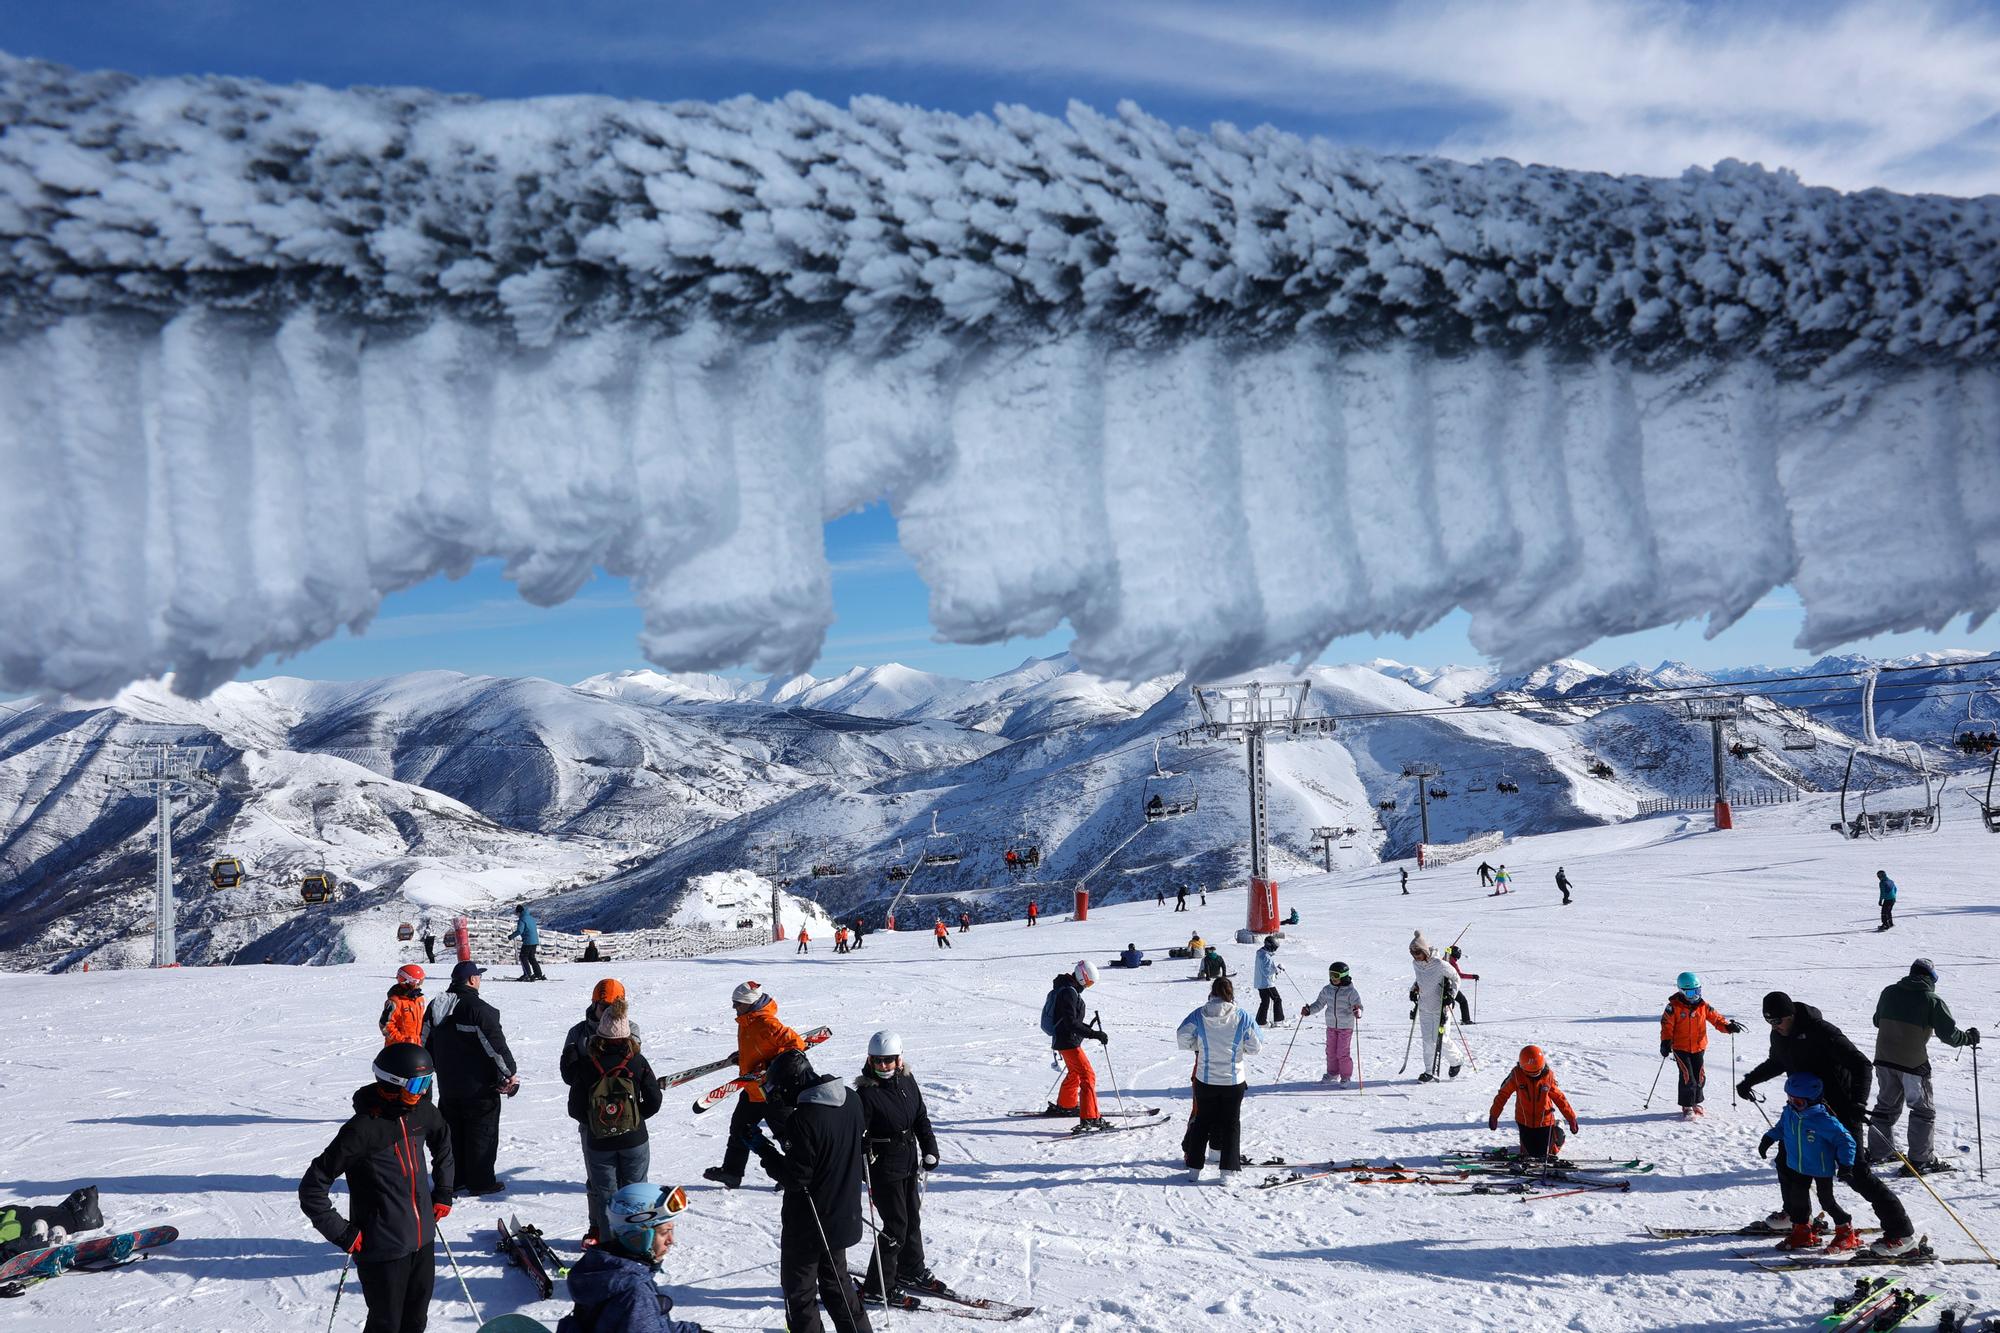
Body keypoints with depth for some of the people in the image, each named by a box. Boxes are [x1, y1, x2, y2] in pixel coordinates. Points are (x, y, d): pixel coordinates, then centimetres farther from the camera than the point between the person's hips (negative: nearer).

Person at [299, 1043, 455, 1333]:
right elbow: (311, 1189, -17)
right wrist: (343, 1234, -15)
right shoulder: (362, 1129, -22)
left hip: (423, 1240, 6)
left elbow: (443, 1146, 21)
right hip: (383, 1250, -6)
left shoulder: (422, 1112, -3)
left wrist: (443, 1193, 15)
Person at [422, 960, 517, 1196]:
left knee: (452, 1132, 16)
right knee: (482, 1134, 3)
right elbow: (496, 1044, -18)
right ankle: (481, 1182, 7)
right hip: (479, 1087, -7)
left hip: (447, 1086, 7)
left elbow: (425, 1042, 14)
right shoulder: (479, 1008, -18)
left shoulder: (435, 1006, 6)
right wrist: (510, 1073, -7)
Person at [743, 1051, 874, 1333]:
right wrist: (783, 1127, 7)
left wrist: (764, 1150, -13)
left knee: (799, 1289, 10)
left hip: (808, 1223, -8)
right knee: (836, 1280, 26)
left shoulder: (803, 1119, -28)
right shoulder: (851, 1100, -4)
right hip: (844, 1217, 8)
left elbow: (795, 1178, -23)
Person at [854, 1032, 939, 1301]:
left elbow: (921, 1117, 13)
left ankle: (911, 1270, 39)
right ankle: (876, 1287, 6)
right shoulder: (866, 1093, -18)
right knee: (896, 1226, -5)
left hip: (909, 1164, 7)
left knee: (913, 1217, 19)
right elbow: (856, 1134, -20)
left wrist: (930, 1150, 9)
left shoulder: (907, 1081, 2)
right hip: (883, 1169, -7)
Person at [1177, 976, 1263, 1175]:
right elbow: (1256, 1046, -4)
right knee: (1231, 1123, 12)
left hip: (1205, 1080, 1)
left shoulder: (1199, 1015, -8)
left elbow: (1182, 1037, -9)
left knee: (1202, 1120, 15)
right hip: (1233, 1080, -1)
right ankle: (1229, 1167, 10)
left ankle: (1194, 1164, 17)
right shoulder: (1241, 1017, -9)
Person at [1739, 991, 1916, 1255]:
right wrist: (1749, 1081, 23)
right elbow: (1776, 1063, 24)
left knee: (1854, 1171, -11)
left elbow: (1860, 1064, -24)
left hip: (1840, 1111, -8)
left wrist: (1857, 1103, -35)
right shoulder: (1779, 1035, 2)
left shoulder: (1820, 1031, -23)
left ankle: (1902, 1232, -4)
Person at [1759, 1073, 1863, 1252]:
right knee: (1797, 1197, 10)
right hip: (1798, 1167, 6)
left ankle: (1846, 1232, 23)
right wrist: (1768, 1138, 8)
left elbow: (1845, 1139, -21)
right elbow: (1781, 1127, 15)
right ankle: (1802, 1231, 27)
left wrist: (1845, 1162, -23)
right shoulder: (1789, 1112, -8)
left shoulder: (1823, 1119, -28)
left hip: (1822, 1168, -6)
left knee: (1827, 1200, 2)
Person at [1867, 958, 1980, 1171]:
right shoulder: (1933, 1001, -9)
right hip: (1913, 1064, -5)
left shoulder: (1889, 992, 6)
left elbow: (1877, 1021, 19)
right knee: (1923, 1110, 9)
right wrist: (1969, 1037, 11)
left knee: (1886, 1105, 19)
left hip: (1884, 1059, 5)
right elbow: (1949, 1034, -8)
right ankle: (1920, 1159, 9)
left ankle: (1877, 1151, 23)